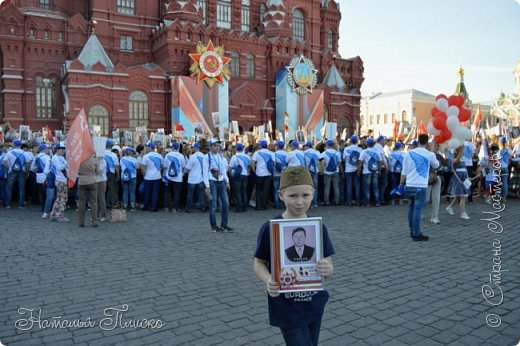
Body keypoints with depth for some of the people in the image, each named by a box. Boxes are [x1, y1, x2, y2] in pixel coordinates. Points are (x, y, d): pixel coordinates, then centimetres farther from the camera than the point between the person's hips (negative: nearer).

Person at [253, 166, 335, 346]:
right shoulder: (270, 228, -14)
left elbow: (328, 265, -1)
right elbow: (259, 263, -4)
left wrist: (328, 269, -24)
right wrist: (268, 281, -24)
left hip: (314, 305, 4)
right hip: (287, 309, -4)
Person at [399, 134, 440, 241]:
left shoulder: (409, 153, 4)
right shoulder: (430, 154, -3)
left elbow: (404, 171, 5)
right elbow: (436, 166, 18)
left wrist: (401, 184, 11)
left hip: (409, 185, 4)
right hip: (421, 186, -4)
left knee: (411, 208, 14)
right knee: (418, 209, -4)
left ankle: (412, 232, 21)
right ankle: (416, 234, -4)